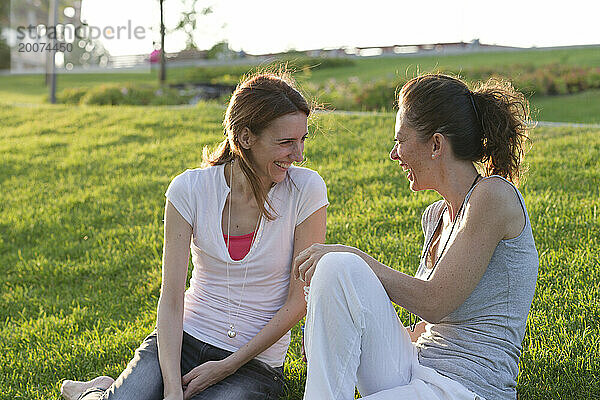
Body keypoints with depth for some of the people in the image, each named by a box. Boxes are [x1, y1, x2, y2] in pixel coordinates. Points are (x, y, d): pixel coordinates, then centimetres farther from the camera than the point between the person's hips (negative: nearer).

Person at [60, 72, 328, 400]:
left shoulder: (306, 190, -10)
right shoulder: (190, 189, -8)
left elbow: (299, 299, -8)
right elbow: (171, 299, -9)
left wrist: (227, 367, -12)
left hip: (256, 361, 0)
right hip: (185, 336, 0)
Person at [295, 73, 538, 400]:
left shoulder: (494, 195, -10)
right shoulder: (435, 216, 14)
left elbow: (434, 303, -15)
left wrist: (355, 257, -9)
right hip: (417, 370, 8)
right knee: (337, 267, -14)